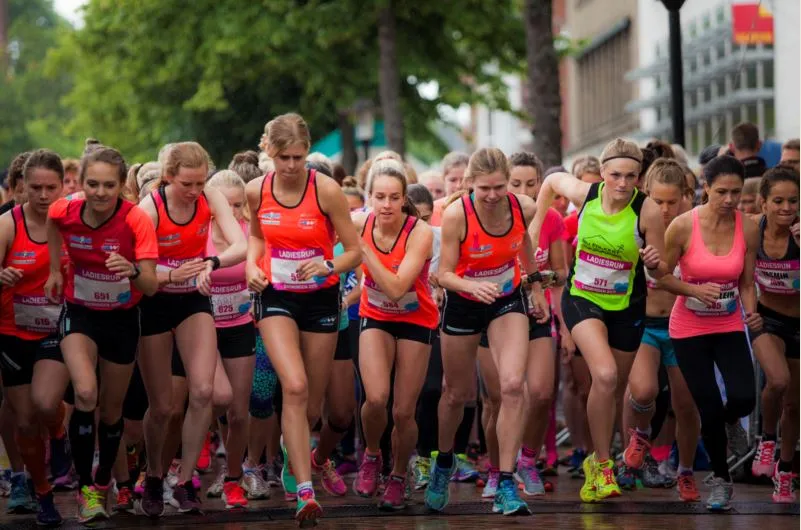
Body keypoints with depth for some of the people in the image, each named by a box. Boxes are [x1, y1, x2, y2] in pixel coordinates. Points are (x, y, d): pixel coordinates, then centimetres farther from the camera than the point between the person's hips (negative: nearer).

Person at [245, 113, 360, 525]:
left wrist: (328, 266, -28)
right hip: (276, 297, 0)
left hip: (320, 298, 0)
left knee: (312, 402, 9)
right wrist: (252, 264, -3)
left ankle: (292, 457, 42)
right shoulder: (256, 191, -5)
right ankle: (305, 492, -25)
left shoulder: (326, 190, -14)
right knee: (294, 386, -22)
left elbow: (354, 251, -8)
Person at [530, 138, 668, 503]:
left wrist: (655, 262, -34)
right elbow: (552, 180, 8)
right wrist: (535, 227, 8)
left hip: (626, 306, 1)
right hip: (582, 299, -1)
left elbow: (660, 272, -12)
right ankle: (602, 466, -14)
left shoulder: (648, 211, -19)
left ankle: (596, 462, 36)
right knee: (605, 374, -24)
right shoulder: (584, 194, -15)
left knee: (615, 390, 13)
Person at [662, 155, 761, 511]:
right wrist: (695, 290, -23)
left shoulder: (748, 229, -8)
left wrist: (751, 312, -18)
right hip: (690, 329, -2)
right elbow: (661, 276, -6)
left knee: (743, 398, -19)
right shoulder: (683, 226, -16)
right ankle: (720, 479, 24)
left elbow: (747, 283, 1)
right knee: (708, 408, -2)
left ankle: (730, 421, 21)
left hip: (730, 326, 2)